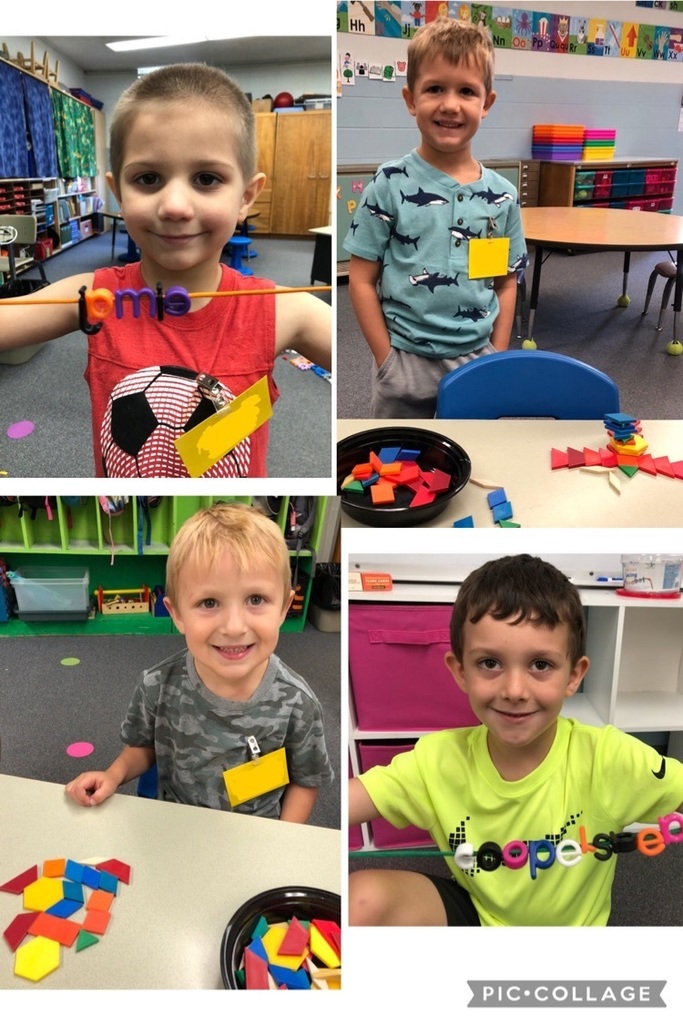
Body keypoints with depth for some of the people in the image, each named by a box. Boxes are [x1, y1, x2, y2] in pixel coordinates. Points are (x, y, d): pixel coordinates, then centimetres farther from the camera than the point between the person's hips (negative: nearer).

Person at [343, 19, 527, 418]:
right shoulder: (391, 184, -8)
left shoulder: (502, 194, 1)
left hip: (477, 360, 3)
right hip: (406, 362, -2)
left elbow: (506, 284, 7)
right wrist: (388, 361, -9)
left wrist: (497, 359, 0)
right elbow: (362, 280, -6)